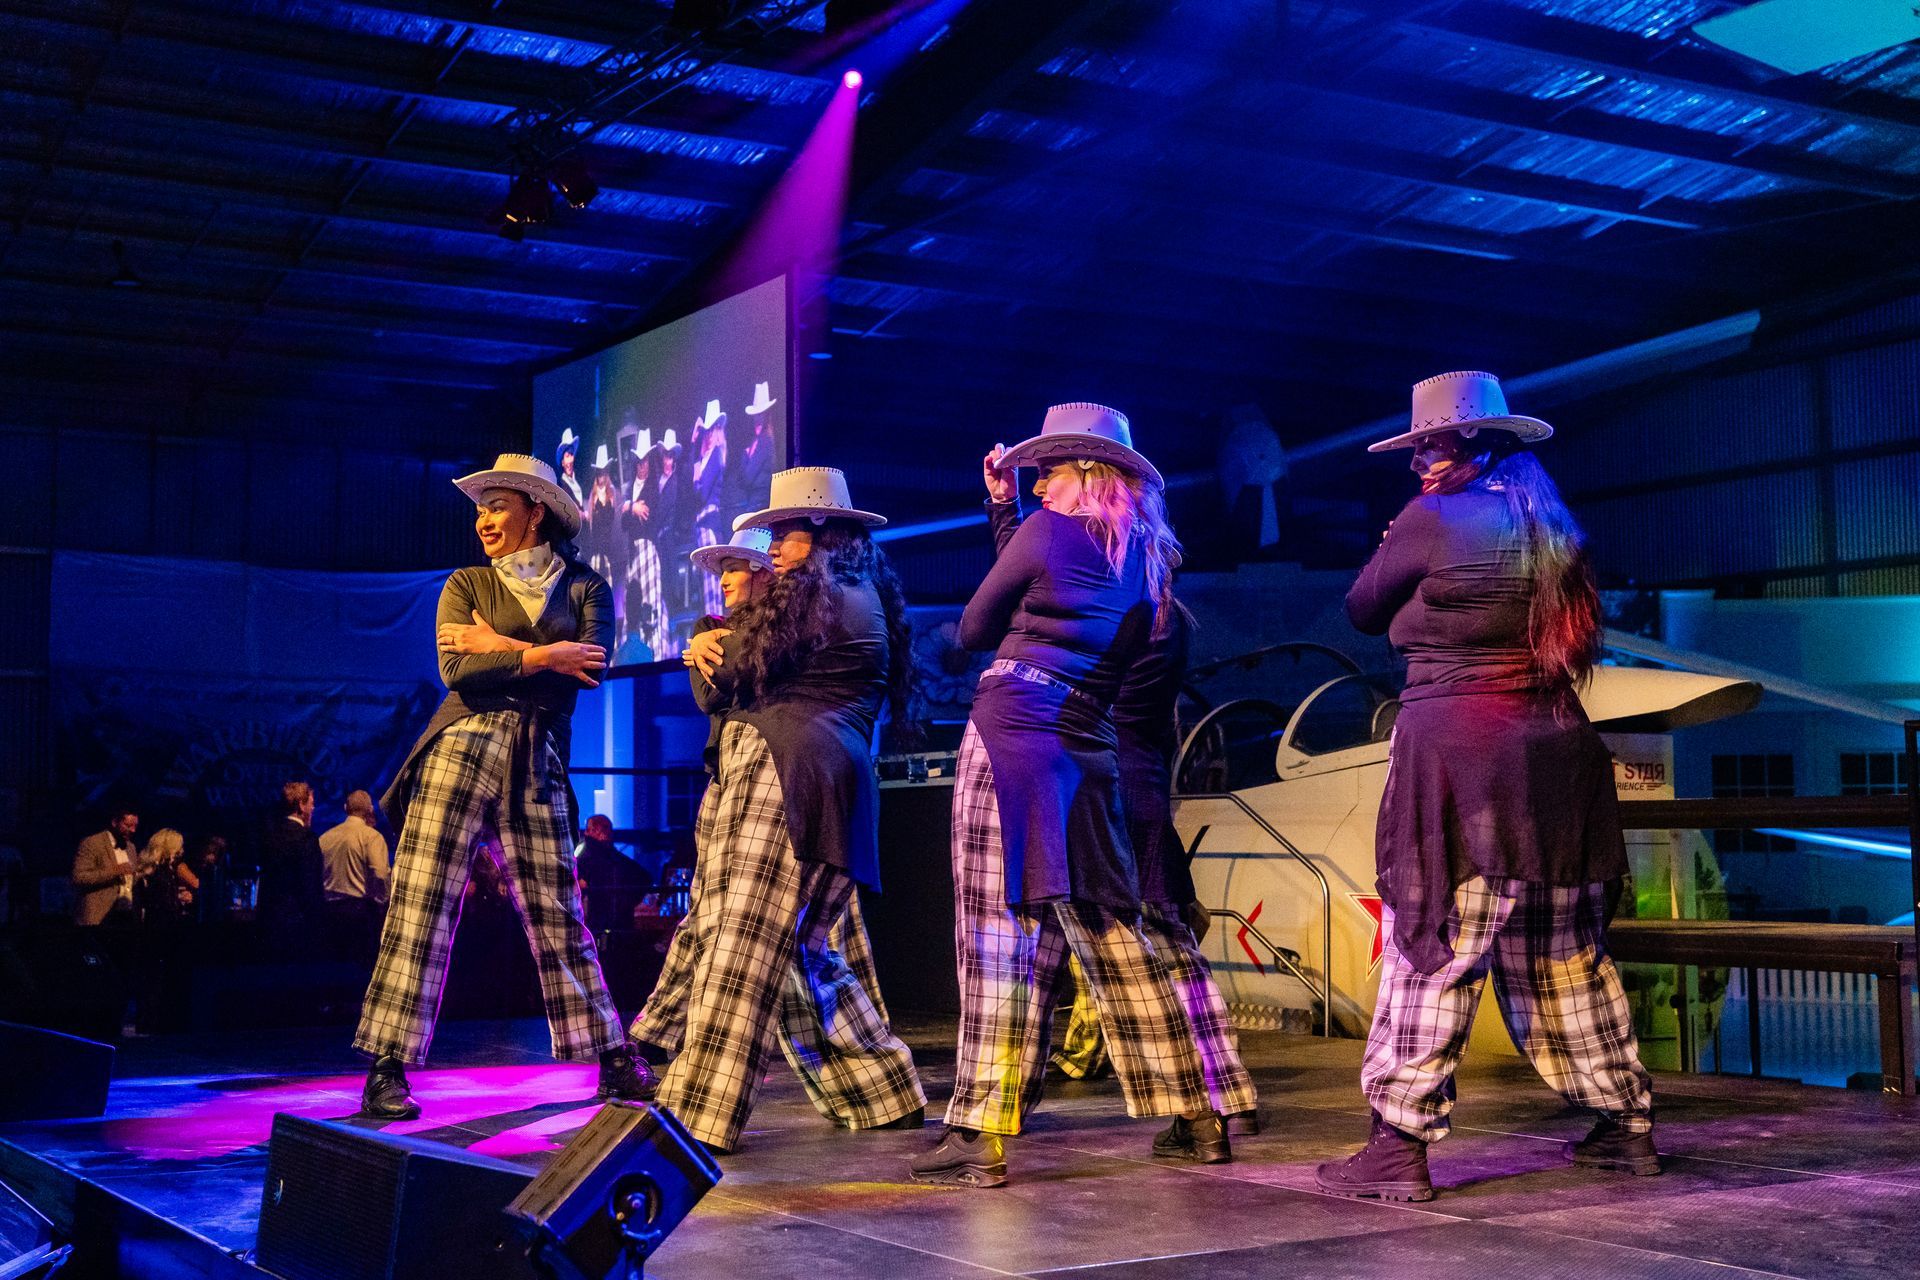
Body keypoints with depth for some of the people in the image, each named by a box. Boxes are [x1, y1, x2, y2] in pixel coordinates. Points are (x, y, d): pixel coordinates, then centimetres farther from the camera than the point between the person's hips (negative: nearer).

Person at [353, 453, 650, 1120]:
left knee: (558, 917, 3)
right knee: (422, 904, -7)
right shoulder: (466, 584, 12)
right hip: (463, 746, 0)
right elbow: (456, 671, -4)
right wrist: (539, 655, -7)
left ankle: (614, 1065, 8)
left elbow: (591, 666, -6)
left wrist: (500, 646, -8)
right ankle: (386, 1071, -5)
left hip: (537, 765, 0)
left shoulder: (585, 588, 12)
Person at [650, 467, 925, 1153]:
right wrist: (714, 649, 5)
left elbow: (739, 671, -7)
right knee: (800, 949, 13)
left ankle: (700, 1115, -15)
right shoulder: (857, 596, 25)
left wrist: (716, 648, 13)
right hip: (788, 781, 10)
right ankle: (881, 1093, 17)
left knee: (743, 942, -13)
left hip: (787, 776, -10)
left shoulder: (819, 593, -4)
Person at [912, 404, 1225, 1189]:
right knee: (1109, 928, 13)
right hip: (1089, 749, 7)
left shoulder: (1050, 530, -2)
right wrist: (1004, 506, 27)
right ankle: (1193, 1117, 17)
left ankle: (980, 1135, -8)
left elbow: (974, 631, 6)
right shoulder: (1148, 552, 15)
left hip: (1012, 733, -7)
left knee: (998, 926, -7)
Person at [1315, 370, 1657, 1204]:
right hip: (1556, 752, 7)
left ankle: (1399, 1145, -6)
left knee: (1432, 951, -6)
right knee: (1567, 955, 15)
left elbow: (1362, 612, 3)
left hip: (1457, 752, -7)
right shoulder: (1551, 530, 13)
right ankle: (1627, 1124, 22)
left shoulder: (1430, 523, -8)